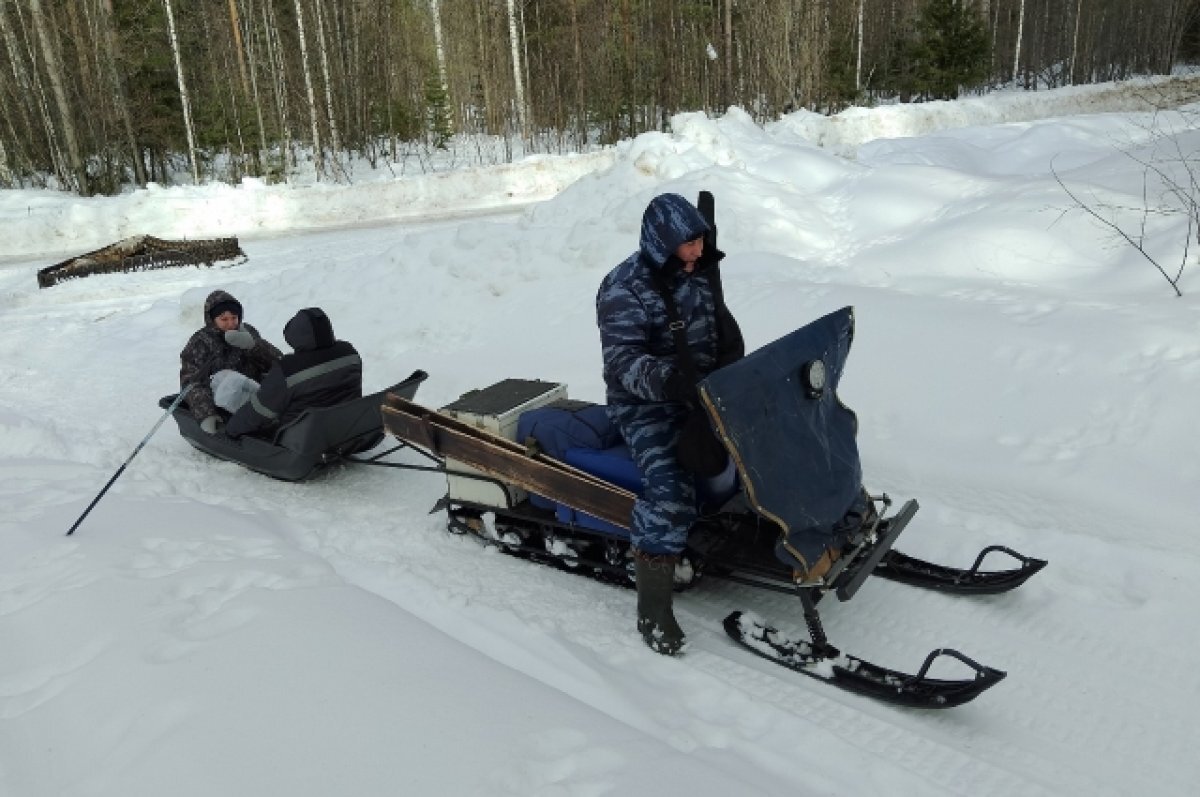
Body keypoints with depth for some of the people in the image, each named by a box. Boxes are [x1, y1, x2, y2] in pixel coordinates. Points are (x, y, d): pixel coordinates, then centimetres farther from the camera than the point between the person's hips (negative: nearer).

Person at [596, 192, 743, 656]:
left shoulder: (700, 272, 4)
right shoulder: (624, 290, -18)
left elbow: (721, 324, 18)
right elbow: (622, 361, -26)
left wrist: (734, 368, 1)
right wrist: (671, 382, -42)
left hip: (706, 389, 8)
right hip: (649, 405, -8)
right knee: (671, 489, -27)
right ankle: (652, 611, -16)